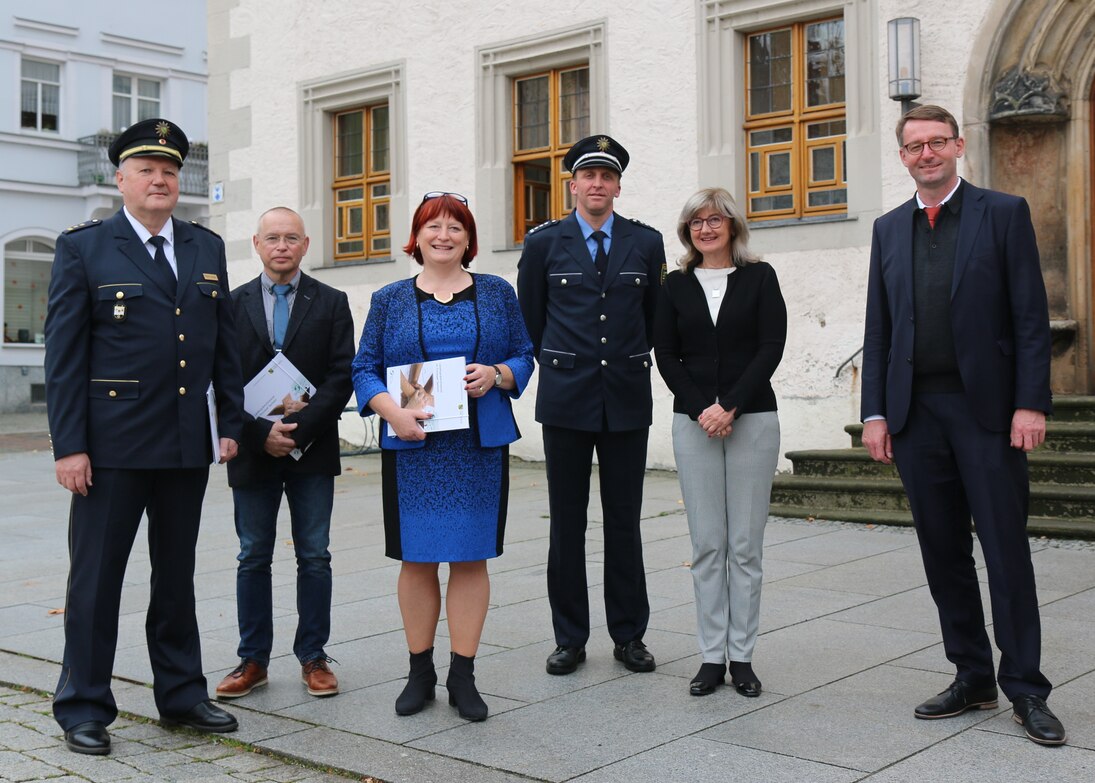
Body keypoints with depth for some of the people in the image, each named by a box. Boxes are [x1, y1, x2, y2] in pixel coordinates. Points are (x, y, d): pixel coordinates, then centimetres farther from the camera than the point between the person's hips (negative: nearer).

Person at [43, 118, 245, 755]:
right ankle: (84, 708, 16)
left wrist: (231, 424, 7)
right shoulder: (83, 248, -2)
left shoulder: (207, 248, 11)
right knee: (96, 576, 4)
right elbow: (64, 354, -6)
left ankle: (182, 694, 26)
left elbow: (226, 342, 13)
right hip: (112, 442, -4)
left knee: (178, 575, 14)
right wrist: (69, 445, -11)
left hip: (188, 444, 4)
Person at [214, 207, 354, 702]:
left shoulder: (331, 303, 3)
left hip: (312, 450, 0)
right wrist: (260, 433, -13)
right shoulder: (232, 304, 5)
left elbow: (341, 377, -4)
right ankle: (253, 660, 16)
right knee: (253, 559, 7)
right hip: (253, 451, 1)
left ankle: (313, 658, 14)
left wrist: (300, 427, -15)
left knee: (314, 558, 4)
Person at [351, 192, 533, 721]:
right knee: (416, 558, 4)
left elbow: (524, 358, 10)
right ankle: (420, 672, 17)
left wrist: (496, 374, -11)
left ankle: (463, 676, 11)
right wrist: (392, 410, -12)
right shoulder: (390, 300, 8)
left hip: (480, 444, 0)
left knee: (471, 556, 2)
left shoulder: (497, 294, 9)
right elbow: (364, 368, 5)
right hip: (412, 447, 0)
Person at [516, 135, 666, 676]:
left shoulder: (646, 243, 6)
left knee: (624, 522, 7)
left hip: (628, 401, 1)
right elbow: (530, 321, 11)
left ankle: (629, 635, 17)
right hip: (565, 402, -1)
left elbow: (655, 320, 14)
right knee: (567, 523, 5)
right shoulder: (544, 243, 3)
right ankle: (569, 638, 14)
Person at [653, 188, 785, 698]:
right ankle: (711, 656, 8)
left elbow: (771, 347, -3)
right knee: (707, 545, 2)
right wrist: (700, 409, -9)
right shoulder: (677, 285, 10)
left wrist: (730, 406, -12)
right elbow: (665, 355, 5)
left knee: (745, 545, 1)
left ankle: (742, 656, 9)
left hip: (752, 419, -1)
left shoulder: (759, 277, 5)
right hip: (693, 422, 1)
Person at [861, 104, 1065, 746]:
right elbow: (878, 328, 12)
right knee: (943, 553, 8)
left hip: (986, 407, -4)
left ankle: (1025, 688, 9)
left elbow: (1032, 316, -3)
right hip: (916, 412, 4)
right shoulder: (889, 229, 13)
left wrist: (1031, 403, -11)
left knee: (1006, 549, -1)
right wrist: (875, 413, 5)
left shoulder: (1004, 213, 2)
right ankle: (973, 678, 20)